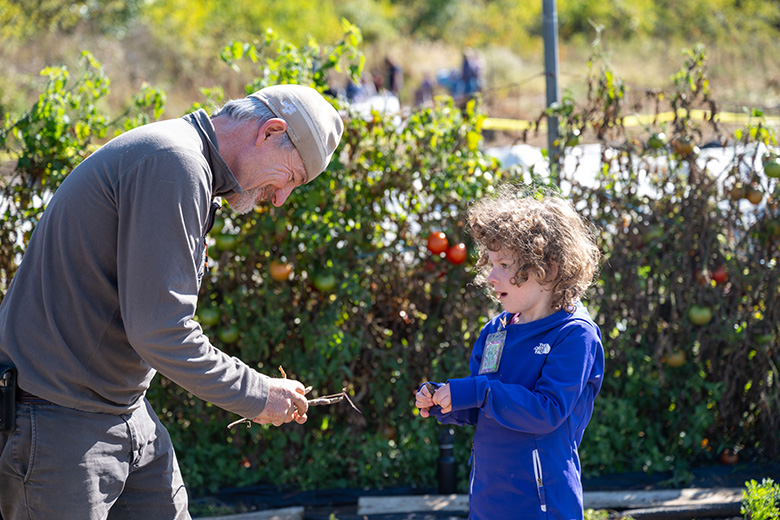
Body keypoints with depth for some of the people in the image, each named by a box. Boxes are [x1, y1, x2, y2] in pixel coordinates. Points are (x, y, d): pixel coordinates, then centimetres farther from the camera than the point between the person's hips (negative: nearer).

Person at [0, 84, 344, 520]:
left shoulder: (190, 165, 15)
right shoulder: (174, 165, -20)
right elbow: (158, 330, -25)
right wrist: (256, 394, -14)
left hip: (125, 412, 10)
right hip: (59, 423, -10)